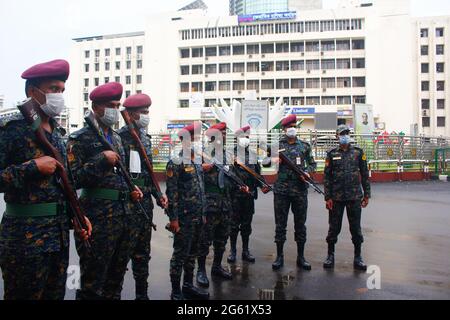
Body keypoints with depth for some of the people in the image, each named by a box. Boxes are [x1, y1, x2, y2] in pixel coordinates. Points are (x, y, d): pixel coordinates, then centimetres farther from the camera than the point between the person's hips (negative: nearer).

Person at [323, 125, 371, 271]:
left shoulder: (358, 152, 5)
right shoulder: (332, 154, 3)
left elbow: (365, 174, 7)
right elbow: (327, 177, 2)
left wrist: (366, 195, 4)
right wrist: (328, 197, -4)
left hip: (355, 196, 1)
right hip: (336, 197, 0)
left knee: (356, 228, 6)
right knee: (334, 227, 6)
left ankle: (357, 258, 18)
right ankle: (330, 256, 19)